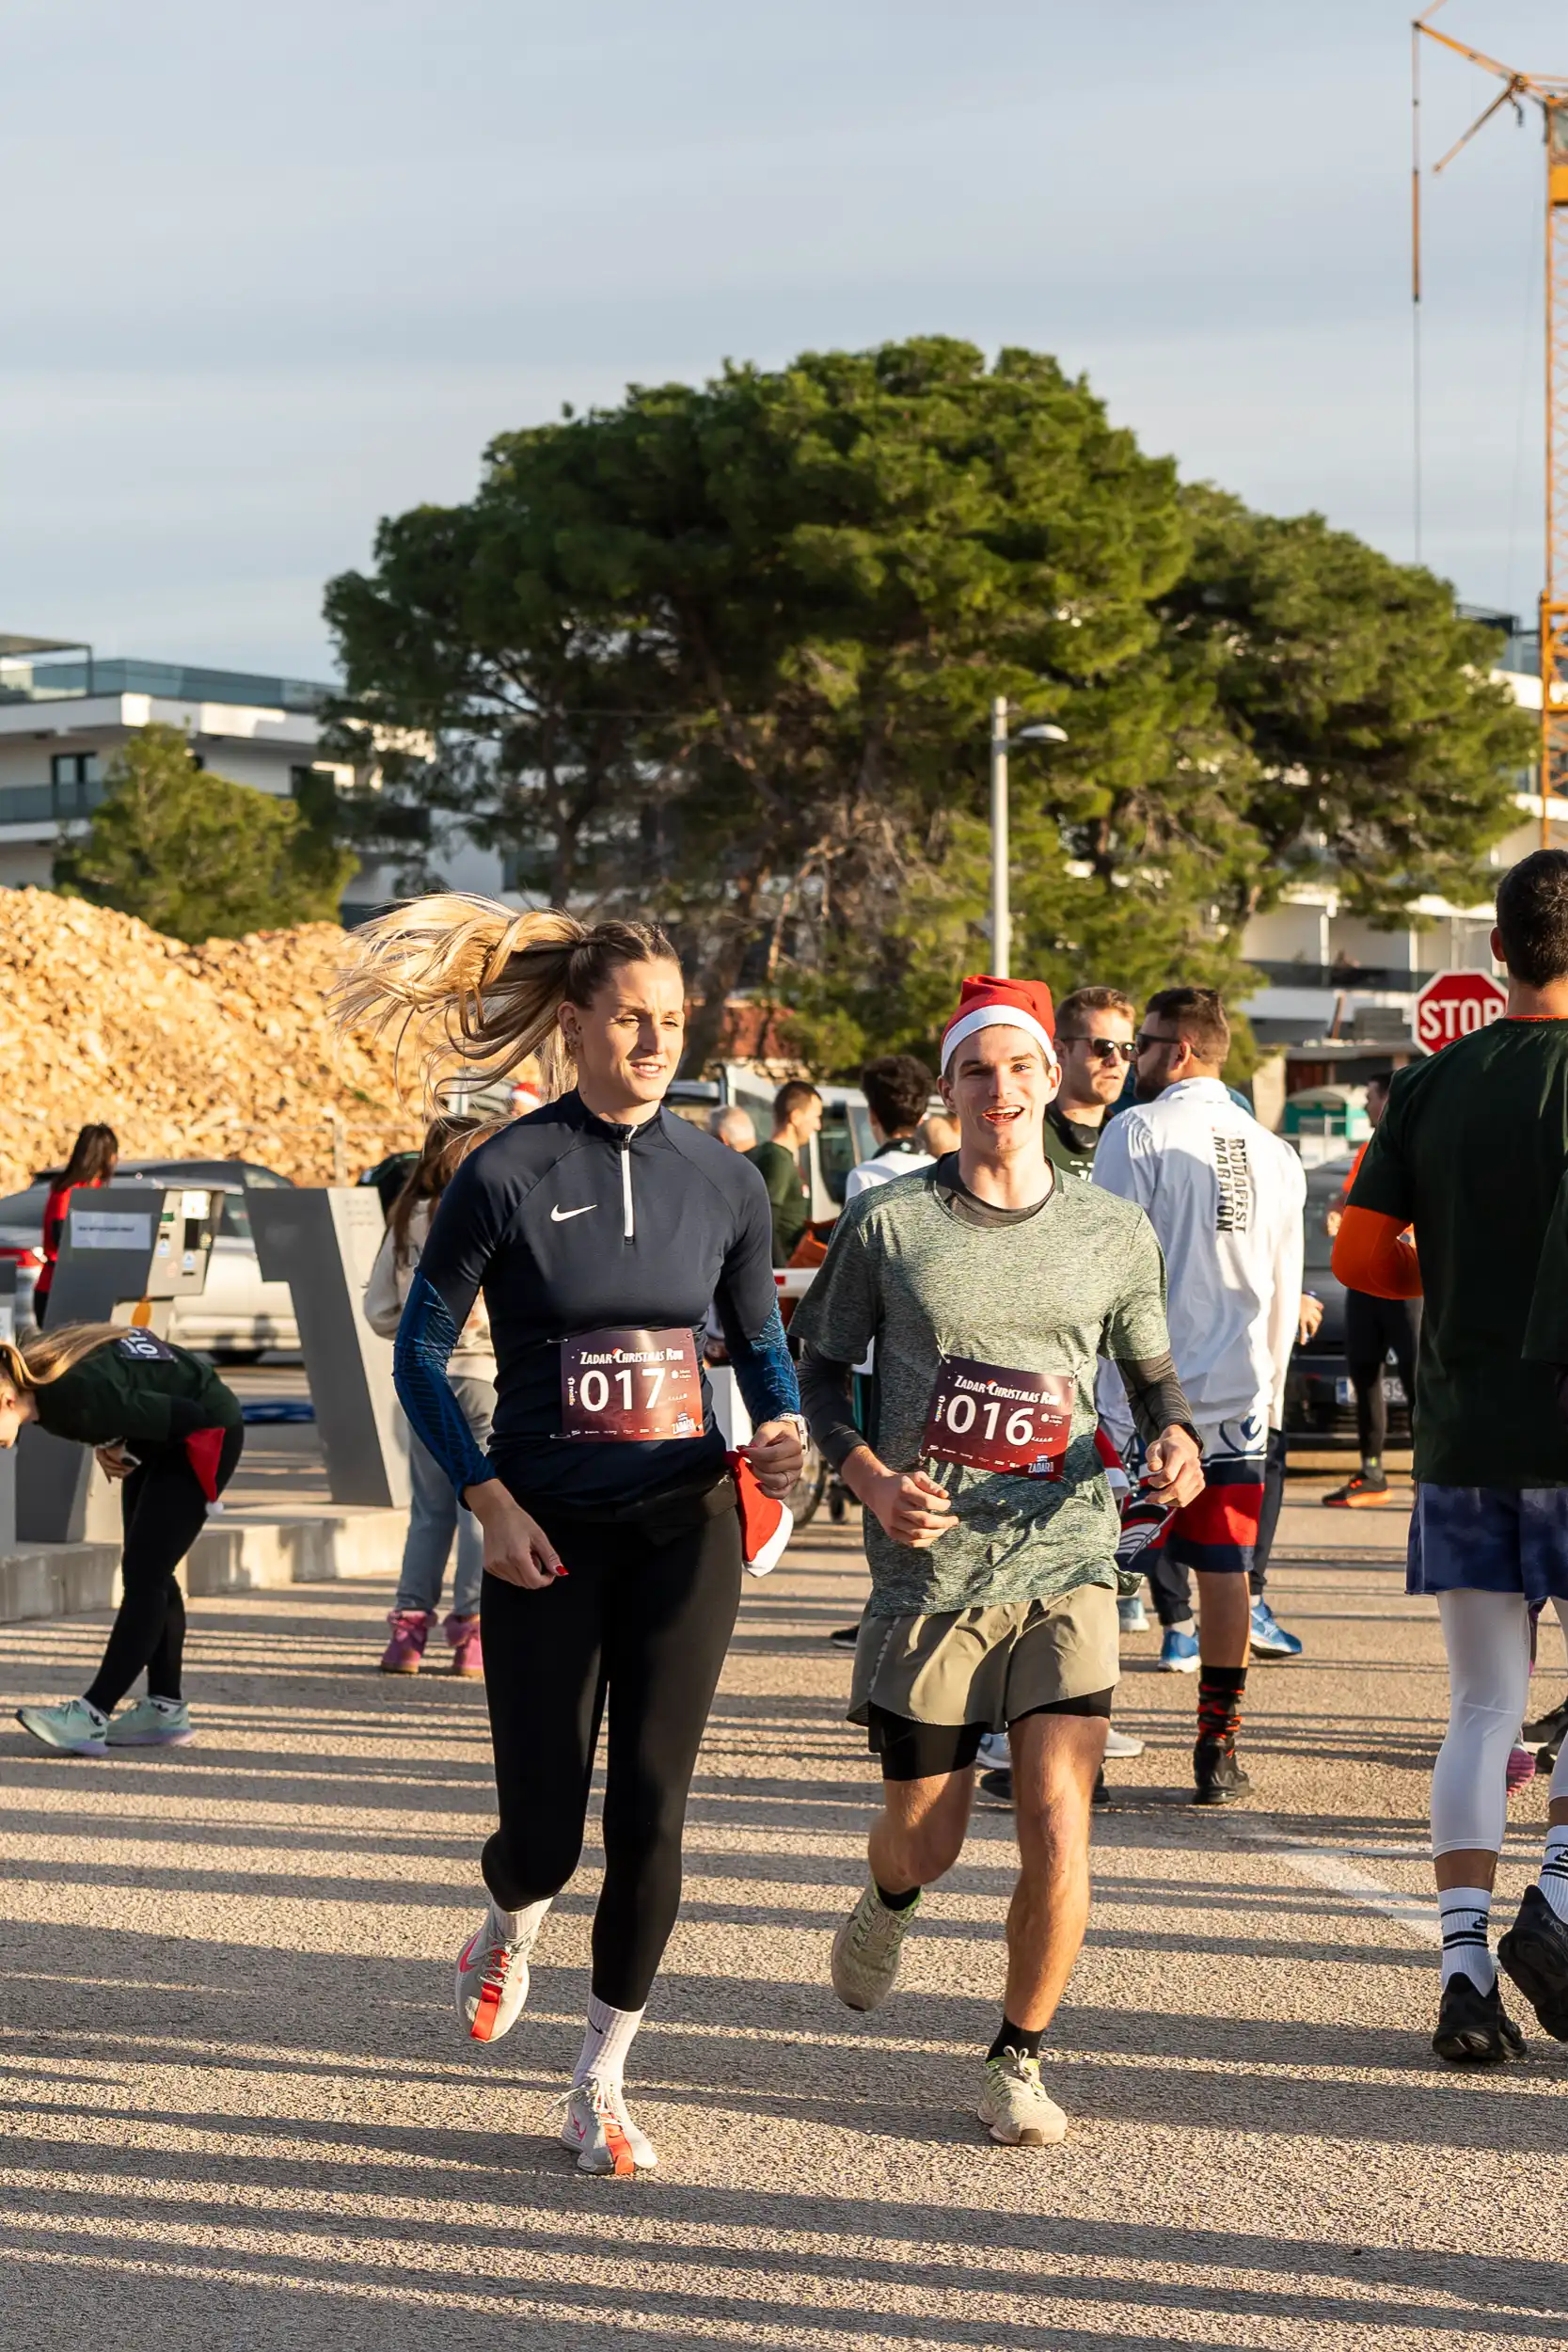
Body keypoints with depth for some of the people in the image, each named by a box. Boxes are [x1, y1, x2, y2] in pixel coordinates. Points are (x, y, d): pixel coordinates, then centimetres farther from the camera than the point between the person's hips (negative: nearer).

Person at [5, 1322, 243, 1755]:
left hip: (206, 1431, -9)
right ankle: (166, 1710, 17)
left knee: (142, 1575, -13)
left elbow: (188, 1417, -27)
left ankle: (92, 1715, -17)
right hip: (163, 1438, 9)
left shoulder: (77, 1396, -36)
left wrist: (123, 1453, -11)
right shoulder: (31, 1371, -12)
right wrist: (110, 1447, -11)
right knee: (149, 1574, 11)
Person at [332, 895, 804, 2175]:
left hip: (685, 1520, 2)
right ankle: (512, 1922, 39)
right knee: (546, 1829, 1)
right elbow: (422, 1352, -2)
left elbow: (760, 1339, 15)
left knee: (651, 1810, -5)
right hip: (550, 1533, -2)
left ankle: (603, 2083, 10)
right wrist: (489, 1503, -11)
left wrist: (783, 1429, -7)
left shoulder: (724, 1181, 3)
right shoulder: (505, 1176, -7)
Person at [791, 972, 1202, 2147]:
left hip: (1067, 1564, 1)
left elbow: (1153, 1369, 18)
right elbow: (819, 1370, 7)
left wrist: (1176, 1439, -5)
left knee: (1058, 1826, -12)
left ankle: (1019, 2059, 10)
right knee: (927, 1839, 8)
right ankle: (888, 1900, 47)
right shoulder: (886, 1223, 0)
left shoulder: (1115, 1232, 6)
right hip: (931, 1569, -1)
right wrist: (870, 1478, -11)